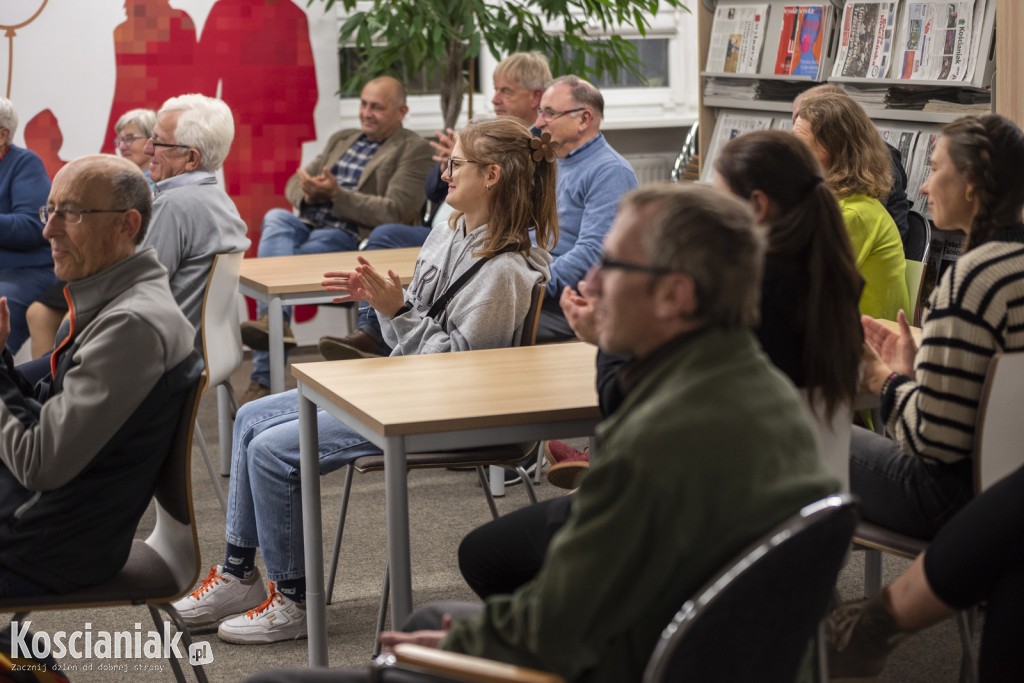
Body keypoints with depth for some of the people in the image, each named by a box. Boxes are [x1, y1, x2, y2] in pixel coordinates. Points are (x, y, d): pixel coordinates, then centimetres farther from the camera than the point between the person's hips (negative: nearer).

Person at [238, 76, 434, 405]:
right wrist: (309, 193, -1)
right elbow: (294, 184, 25)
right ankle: (276, 321, -46)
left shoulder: (414, 150, 4)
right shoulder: (341, 139, 28)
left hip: (351, 238, -6)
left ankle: (263, 378, -37)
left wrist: (335, 194, -14)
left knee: (275, 262, -30)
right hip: (307, 226, 6)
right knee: (275, 218, -29)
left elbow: (394, 211, -9)